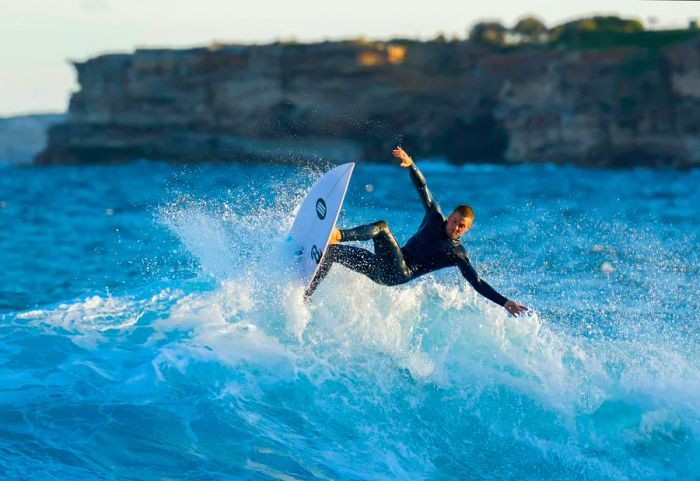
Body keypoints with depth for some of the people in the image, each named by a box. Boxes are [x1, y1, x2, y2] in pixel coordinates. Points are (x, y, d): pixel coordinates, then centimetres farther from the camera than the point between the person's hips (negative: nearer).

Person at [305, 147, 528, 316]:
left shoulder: (458, 254, 4)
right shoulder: (435, 218, 14)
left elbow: (477, 283, 1)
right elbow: (422, 187, 14)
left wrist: (505, 302, -8)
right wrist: (410, 164, 0)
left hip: (399, 274, -6)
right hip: (382, 268, 6)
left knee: (382, 227, -29)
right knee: (331, 251, -11)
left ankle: (338, 235, -46)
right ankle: (304, 298, -15)